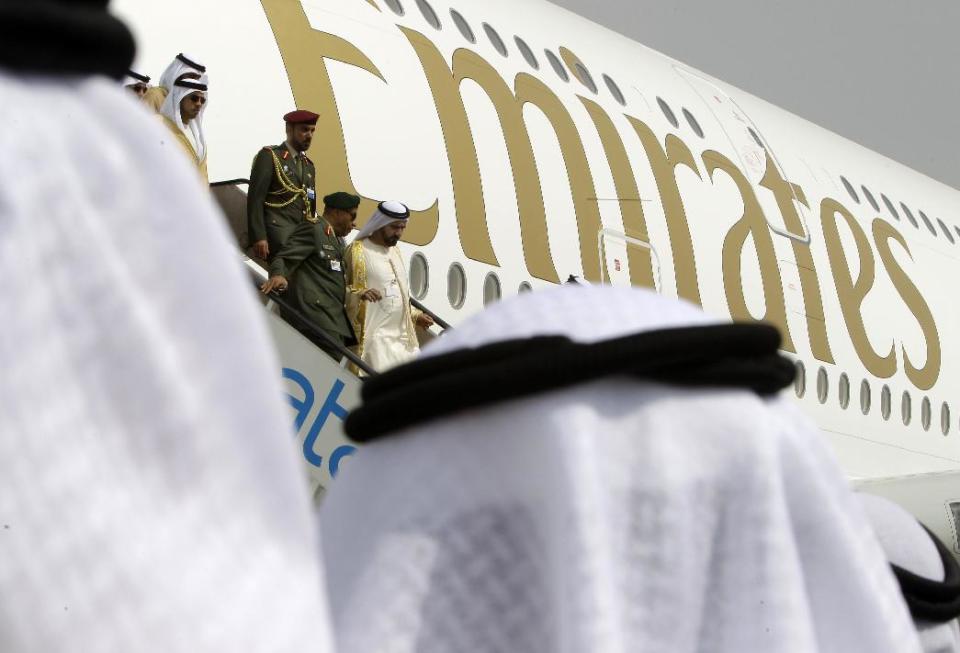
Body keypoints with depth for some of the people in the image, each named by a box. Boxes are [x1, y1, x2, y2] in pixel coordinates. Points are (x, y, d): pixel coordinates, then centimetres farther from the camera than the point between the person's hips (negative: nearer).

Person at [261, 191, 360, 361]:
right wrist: (278, 276, -31)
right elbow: (283, 258, -12)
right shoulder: (313, 228, -2)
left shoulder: (338, 239, 26)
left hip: (333, 318, 10)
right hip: (316, 315, -10)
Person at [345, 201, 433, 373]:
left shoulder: (394, 252, 19)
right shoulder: (358, 251, -5)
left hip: (401, 334, 8)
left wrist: (415, 315, 20)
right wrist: (360, 295, -27)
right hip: (374, 334, -8)